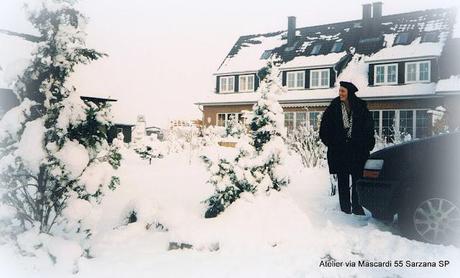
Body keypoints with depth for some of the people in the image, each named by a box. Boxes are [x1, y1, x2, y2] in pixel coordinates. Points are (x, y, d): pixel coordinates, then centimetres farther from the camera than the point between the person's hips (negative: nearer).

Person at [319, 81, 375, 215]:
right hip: (339, 152, 0)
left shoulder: (361, 108, 1)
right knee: (343, 182, 5)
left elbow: (369, 129, 5)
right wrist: (332, 143, -2)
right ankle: (345, 209, 12)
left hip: (358, 152, 0)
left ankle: (357, 208, 13)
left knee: (358, 180, 2)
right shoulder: (333, 108, 2)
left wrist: (366, 146, -2)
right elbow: (324, 130, 5)